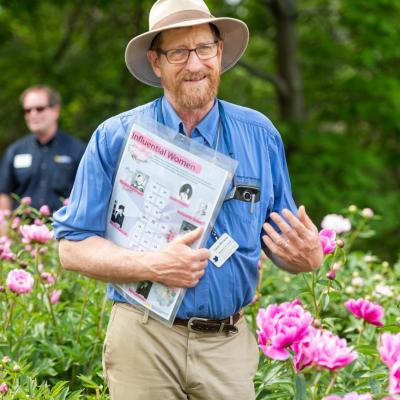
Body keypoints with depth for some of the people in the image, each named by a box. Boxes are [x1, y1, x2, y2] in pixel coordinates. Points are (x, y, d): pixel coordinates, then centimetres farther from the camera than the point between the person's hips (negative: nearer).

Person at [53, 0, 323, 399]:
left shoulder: (259, 135, 6)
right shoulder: (116, 138, -3)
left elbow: (283, 244, 10)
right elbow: (73, 247, -4)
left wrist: (307, 257, -14)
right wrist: (152, 266, -19)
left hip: (229, 346, 2)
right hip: (145, 340, -2)